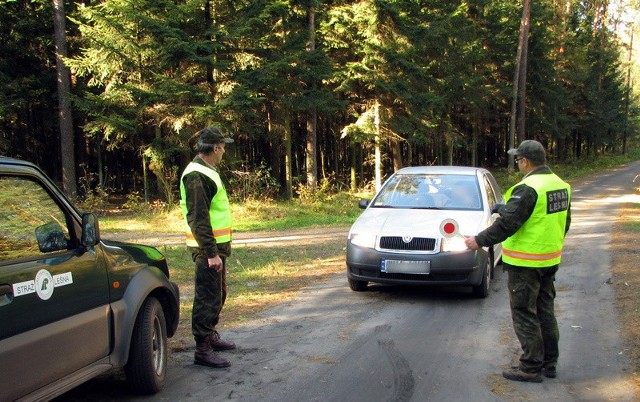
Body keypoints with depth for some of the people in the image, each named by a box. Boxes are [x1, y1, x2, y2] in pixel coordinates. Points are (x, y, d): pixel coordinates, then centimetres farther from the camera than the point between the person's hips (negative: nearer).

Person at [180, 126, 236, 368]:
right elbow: (198, 218, -24)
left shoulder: (207, 171, 15)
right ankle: (202, 350, -1)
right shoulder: (197, 175, -18)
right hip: (208, 248, -11)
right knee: (208, 298, -6)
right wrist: (211, 253, -25)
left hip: (217, 245, 11)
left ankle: (210, 336, 33)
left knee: (218, 294, 20)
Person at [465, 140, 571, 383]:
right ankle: (549, 363, 25)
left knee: (524, 314, 0)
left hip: (525, 263, -9)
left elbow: (507, 223, -24)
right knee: (545, 311, 17)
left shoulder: (528, 188, -21)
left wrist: (480, 241, -15)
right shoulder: (560, 185, 8)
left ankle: (531, 367, 5)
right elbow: (564, 223, 17)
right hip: (550, 260, 9)